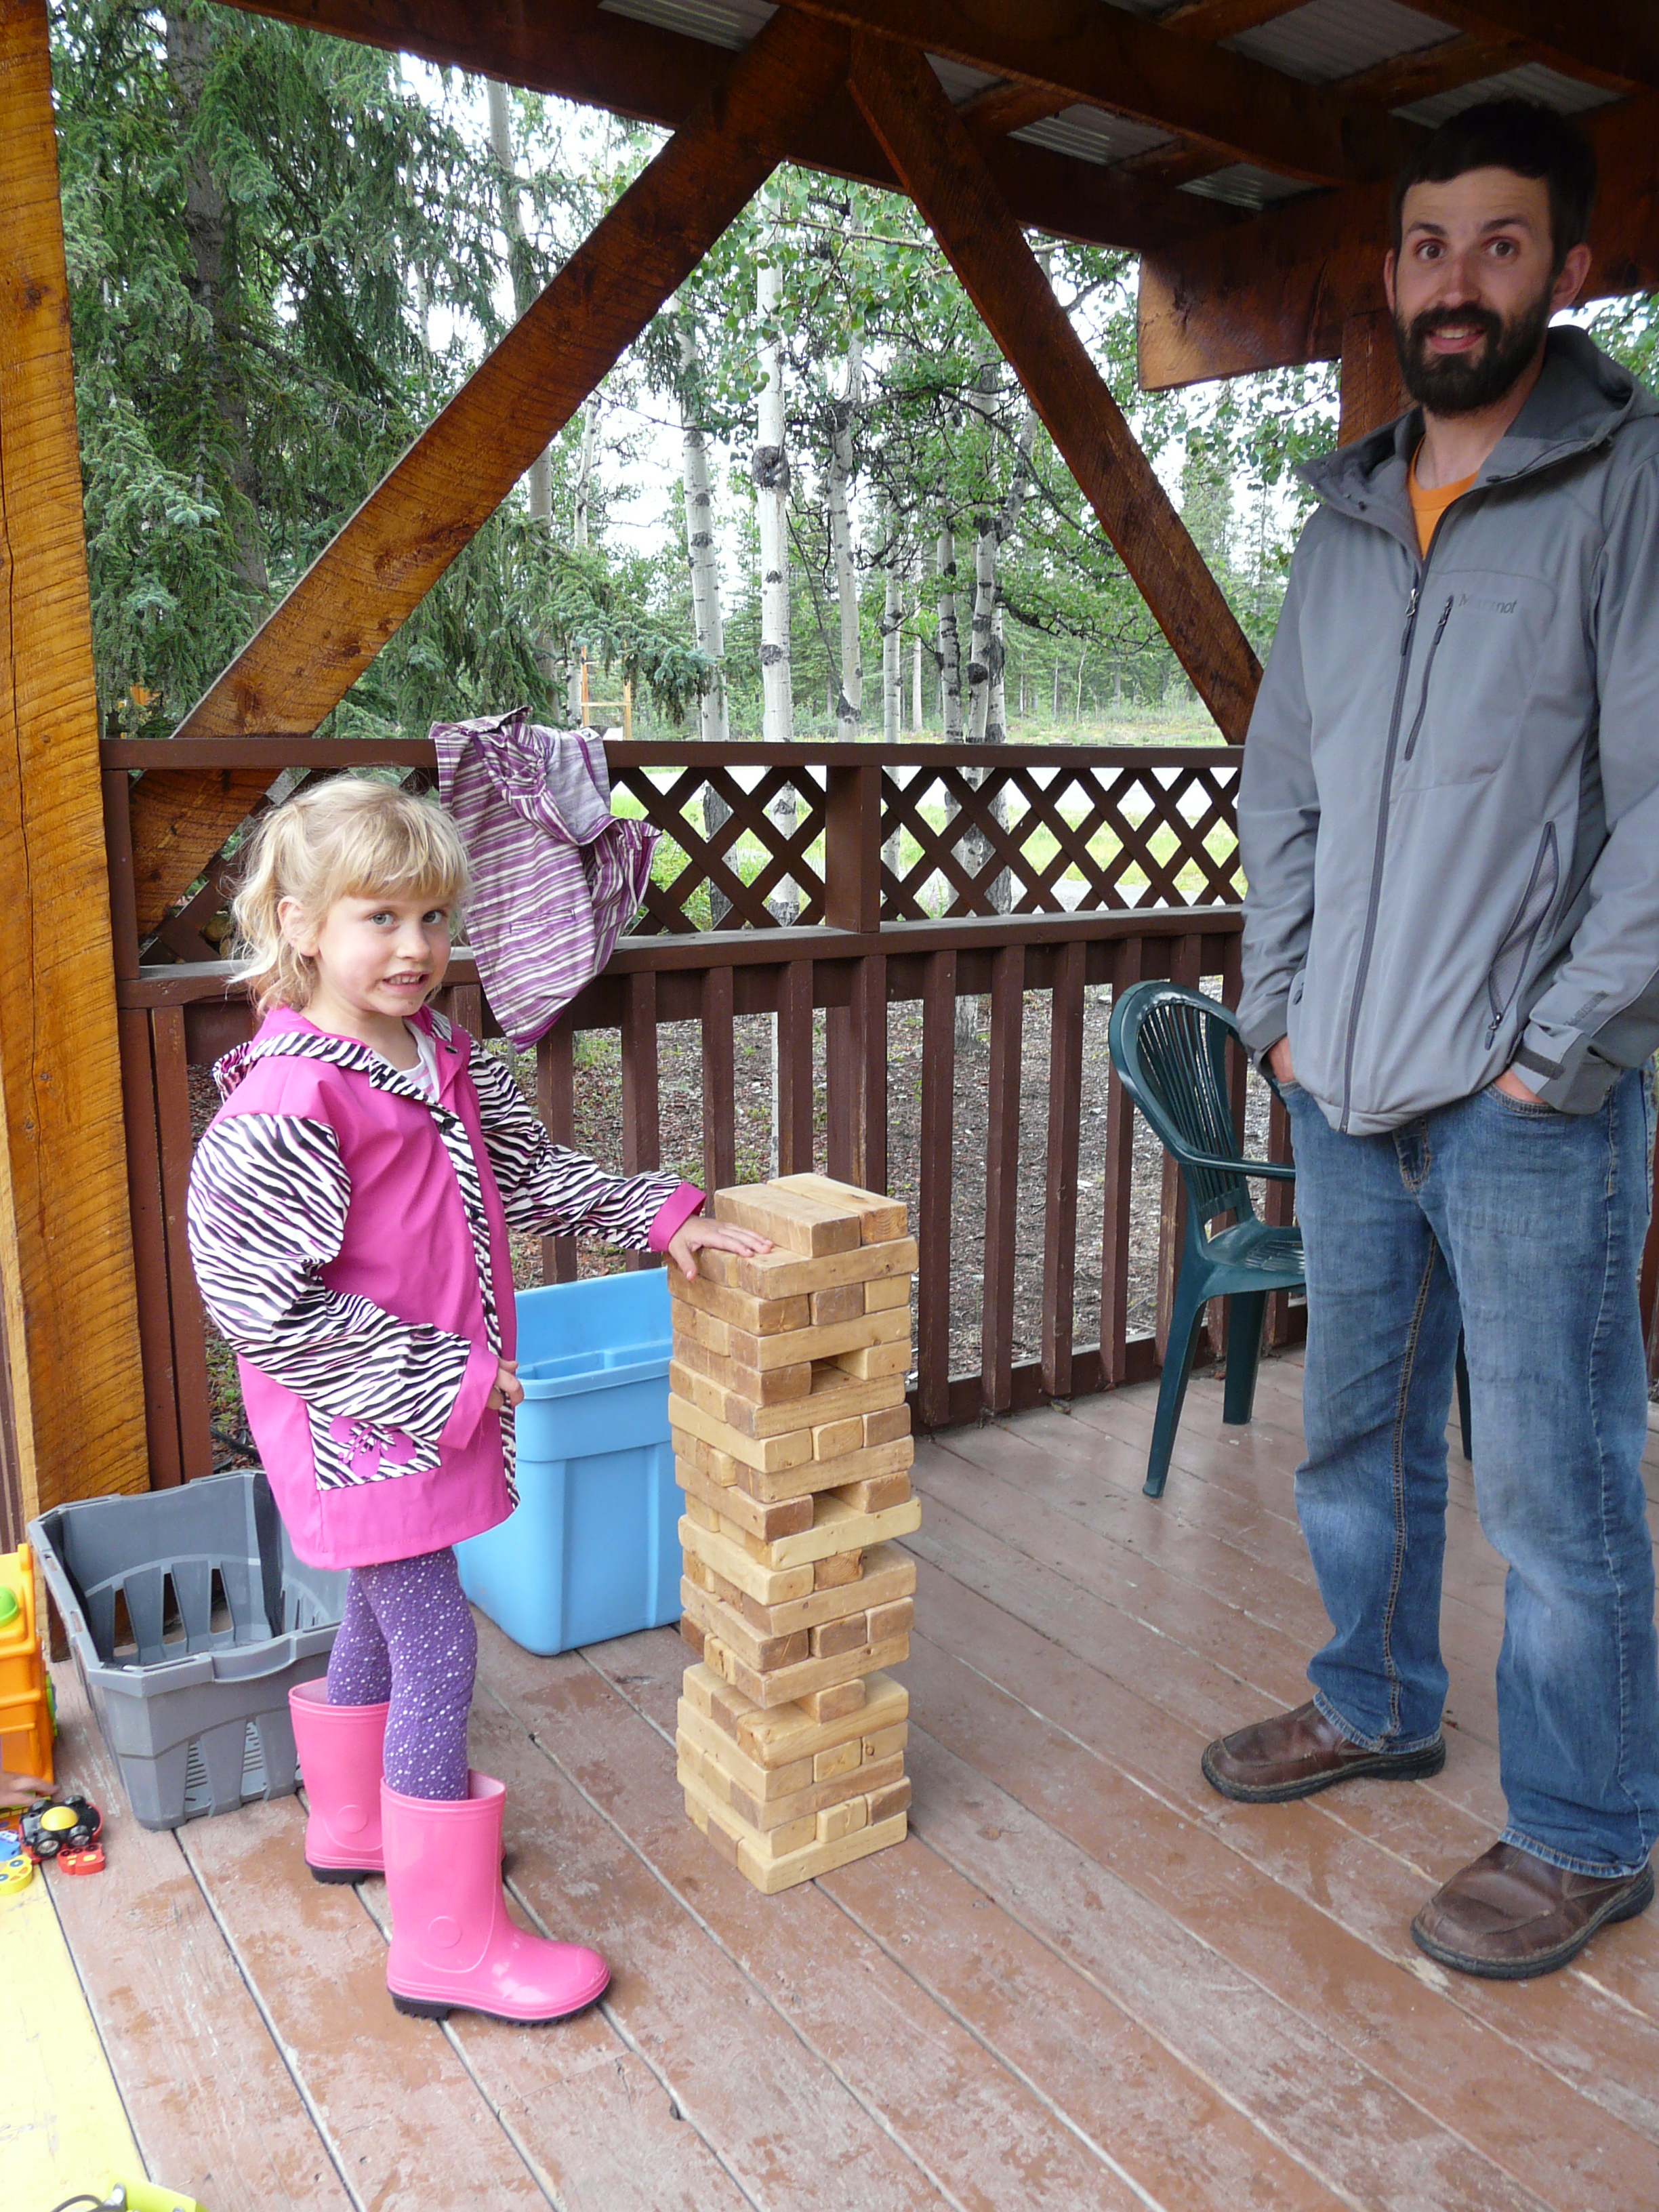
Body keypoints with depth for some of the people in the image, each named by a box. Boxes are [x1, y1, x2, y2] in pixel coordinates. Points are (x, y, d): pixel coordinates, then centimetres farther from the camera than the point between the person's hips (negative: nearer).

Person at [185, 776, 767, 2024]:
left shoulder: (440, 1056, 2)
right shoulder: (287, 1100, -24)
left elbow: (529, 1172, 15)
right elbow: (261, 1304, -25)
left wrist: (660, 1215, 6)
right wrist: (445, 1378, -22)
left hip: (437, 1405, 9)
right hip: (363, 1423, -9)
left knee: (383, 1620, 24)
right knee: (436, 1650, -2)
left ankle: (354, 1825, 48)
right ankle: (447, 1943, 15)